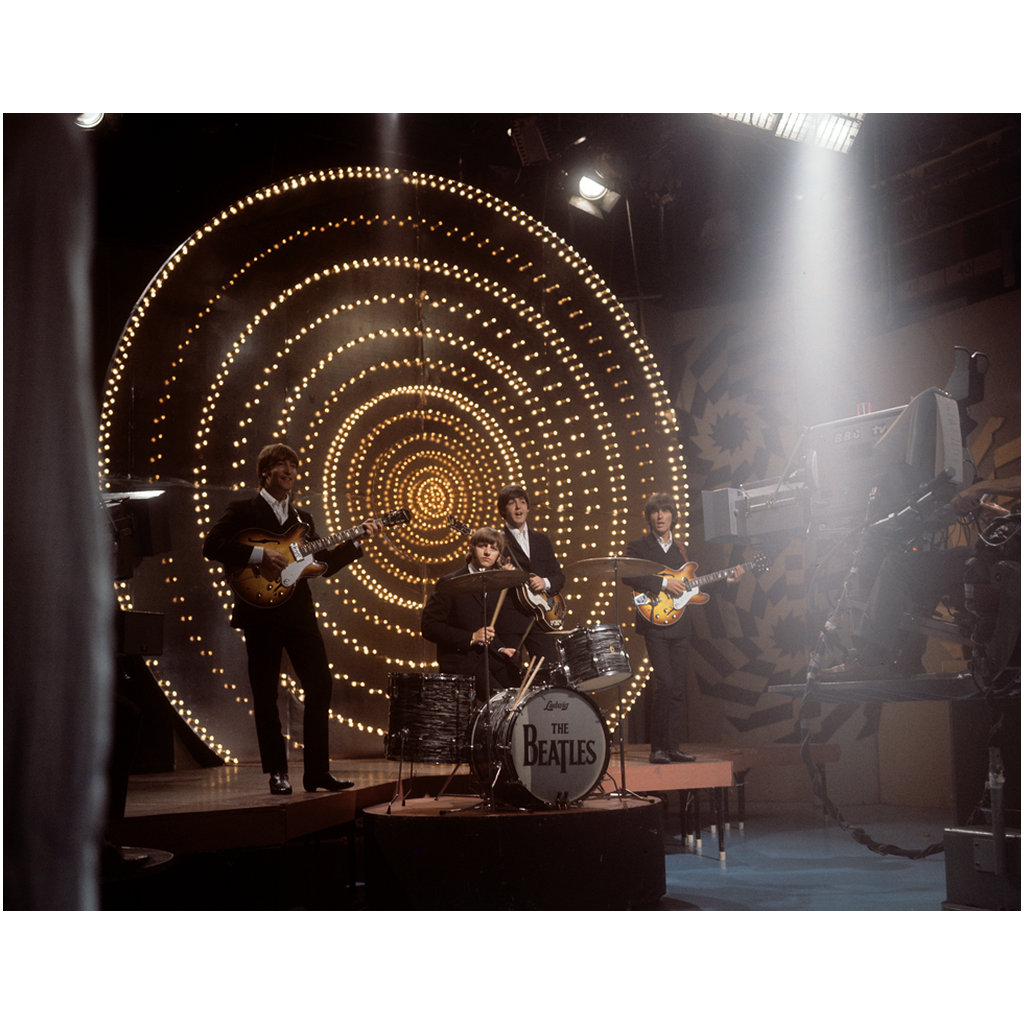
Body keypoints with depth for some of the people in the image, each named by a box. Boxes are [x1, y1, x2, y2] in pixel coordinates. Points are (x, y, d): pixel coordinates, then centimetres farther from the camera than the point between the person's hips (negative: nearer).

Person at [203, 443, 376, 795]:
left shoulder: (302, 516, 18)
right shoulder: (243, 510, 1)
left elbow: (325, 564, 17)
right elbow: (212, 546, -13)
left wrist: (357, 541, 5)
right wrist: (260, 554, -20)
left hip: (299, 610, 5)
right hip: (261, 610, -5)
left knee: (320, 685, 1)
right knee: (266, 694, 0)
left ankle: (317, 771, 9)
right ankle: (277, 773, 9)